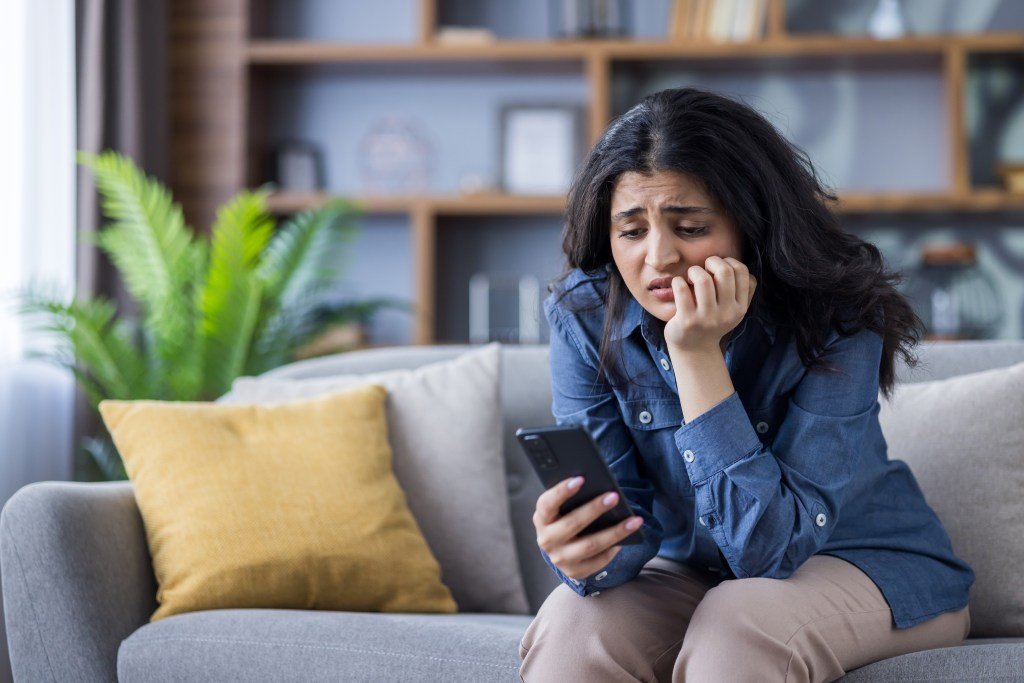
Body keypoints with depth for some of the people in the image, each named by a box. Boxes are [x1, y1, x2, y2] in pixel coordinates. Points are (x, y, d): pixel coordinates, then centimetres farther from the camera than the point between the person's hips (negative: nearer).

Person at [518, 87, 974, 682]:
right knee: (571, 628, -27)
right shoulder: (584, 316, -14)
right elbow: (619, 511, -15)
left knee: (736, 628, -34)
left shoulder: (834, 320, -26)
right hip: (693, 571, 3)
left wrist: (698, 355, -37)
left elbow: (772, 547, -30)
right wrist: (585, 551, -41)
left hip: (871, 564, -2)